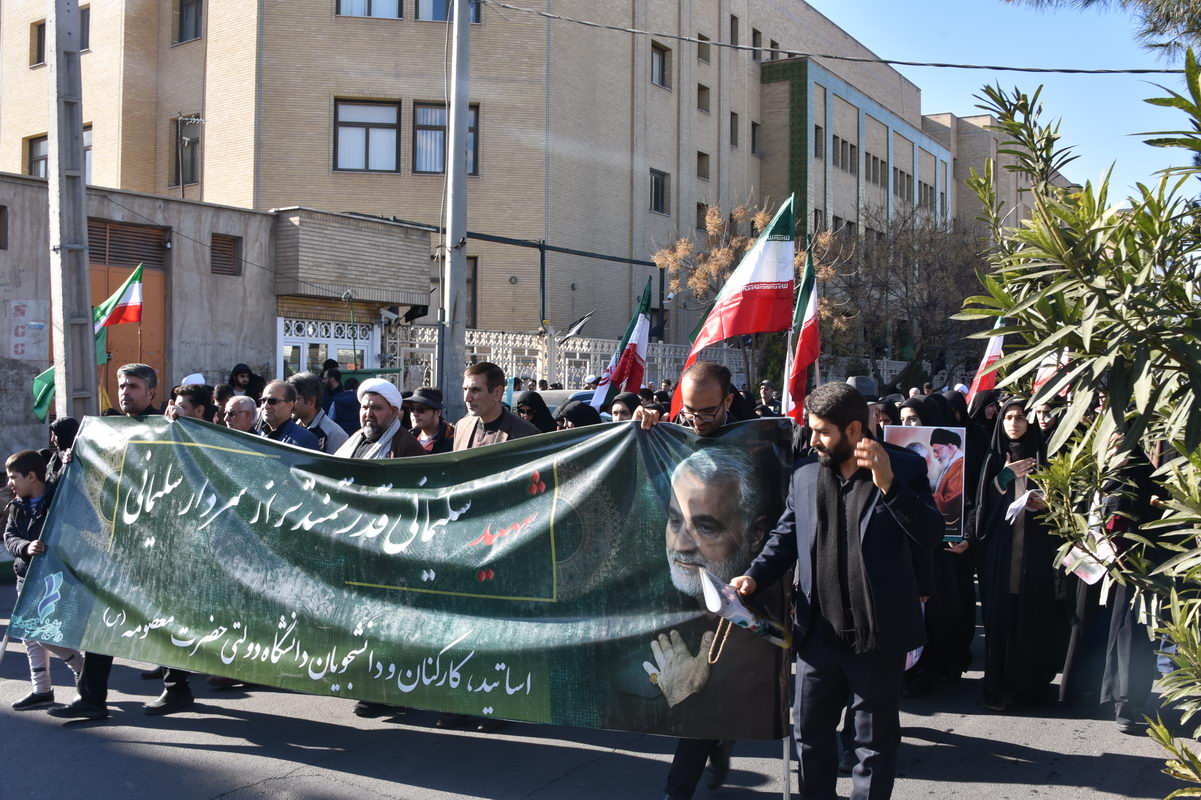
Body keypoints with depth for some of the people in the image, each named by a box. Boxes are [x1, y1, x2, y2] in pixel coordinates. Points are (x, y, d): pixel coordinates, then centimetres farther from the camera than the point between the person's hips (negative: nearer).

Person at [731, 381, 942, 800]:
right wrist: (754, 576, -5)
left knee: (875, 743, 12)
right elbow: (786, 536, 11)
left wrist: (888, 483, -27)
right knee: (811, 734, 17)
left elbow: (932, 535, -16)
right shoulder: (803, 473, 3)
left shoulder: (904, 467, -7)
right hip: (819, 632, 4)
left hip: (878, 635, -3)